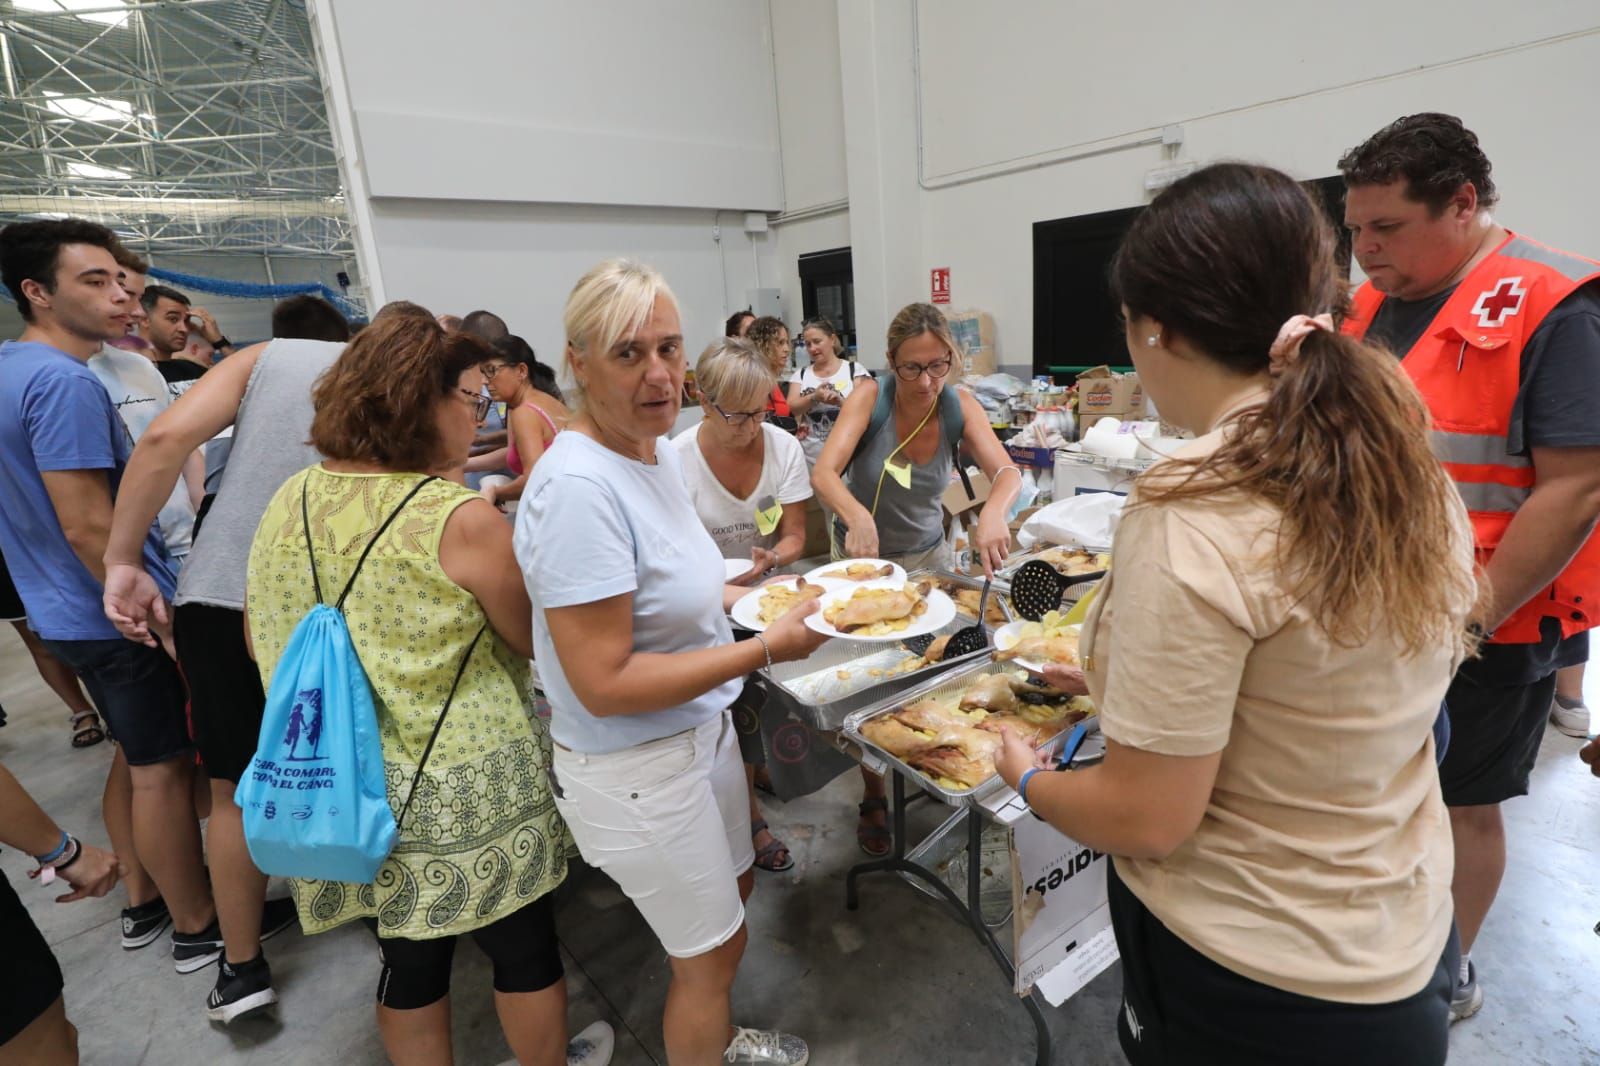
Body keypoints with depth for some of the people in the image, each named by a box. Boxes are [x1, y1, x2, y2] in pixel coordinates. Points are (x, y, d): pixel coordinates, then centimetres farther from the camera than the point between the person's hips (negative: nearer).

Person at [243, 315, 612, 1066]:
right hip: (462, 799, -6)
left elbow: (260, 640, 11)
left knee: (410, 958, 24)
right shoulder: (462, 521, -21)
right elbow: (537, 644, -10)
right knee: (524, 948, 18)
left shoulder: (289, 503, -1)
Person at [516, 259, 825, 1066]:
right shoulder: (578, 486, -28)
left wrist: (756, 596, 2)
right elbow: (605, 686, -28)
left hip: (700, 729, 9)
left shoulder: (659, 451, 0)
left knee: (731, 897, 29)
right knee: (714, 950, 15)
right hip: (635, 770, -9)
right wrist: (766, 647, -25)